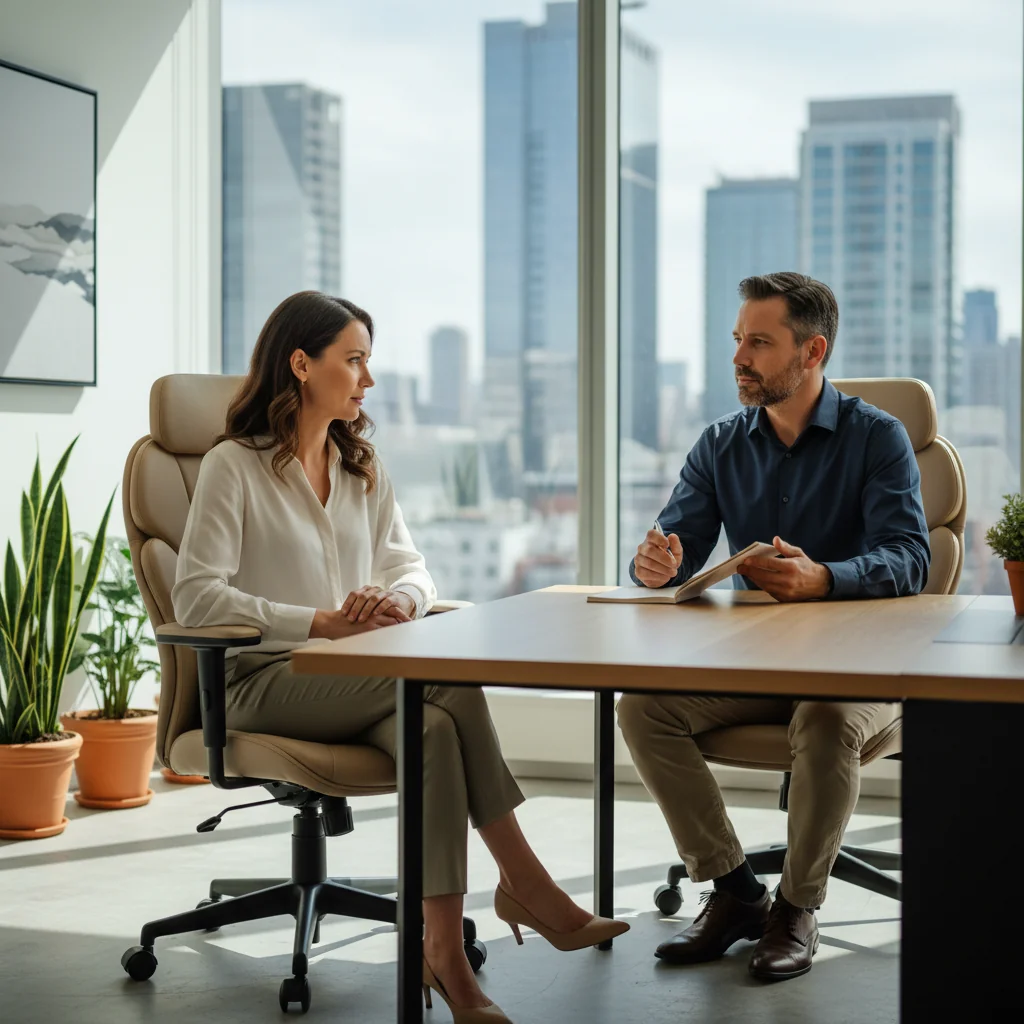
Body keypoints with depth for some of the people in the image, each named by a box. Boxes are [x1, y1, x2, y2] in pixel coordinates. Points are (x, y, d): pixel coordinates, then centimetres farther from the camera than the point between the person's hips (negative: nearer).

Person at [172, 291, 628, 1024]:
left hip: (359, 679, 6)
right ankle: (526, 882, -25)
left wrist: (397, 601, -11)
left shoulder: (363, 466, 19)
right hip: (271, 682, -5)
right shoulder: (233, 467, -2)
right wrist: (320, 622, -19)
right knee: (451, 680, -31)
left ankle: (443, 950, -35)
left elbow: (411, 569, 15)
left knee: (435, 728, -32)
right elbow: (197, 598, -12)